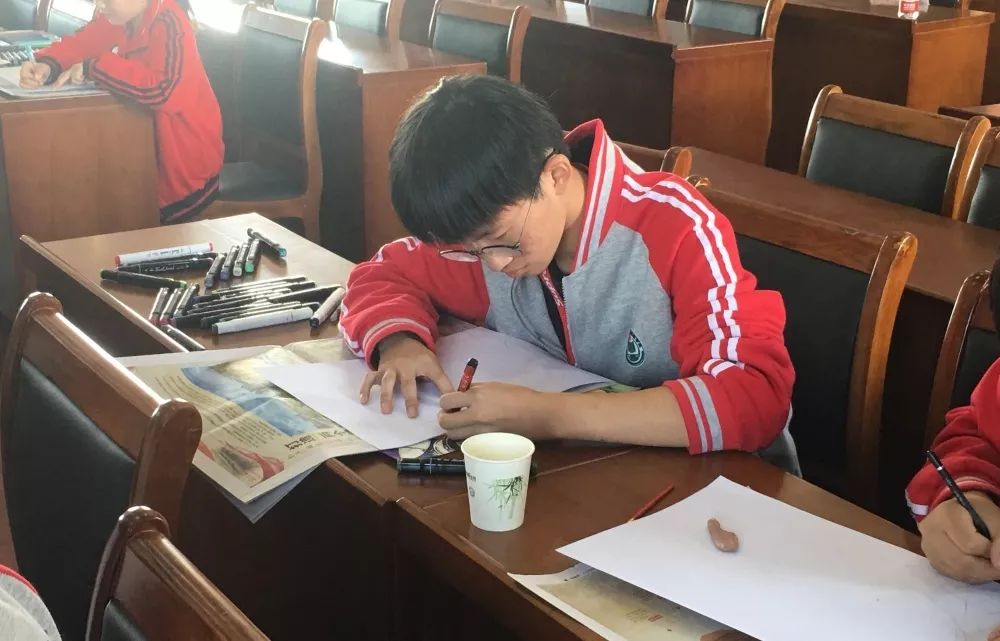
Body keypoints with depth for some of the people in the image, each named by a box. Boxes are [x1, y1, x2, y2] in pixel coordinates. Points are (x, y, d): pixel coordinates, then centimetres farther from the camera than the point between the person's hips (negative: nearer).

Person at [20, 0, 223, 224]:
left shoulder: (168, 23, -26)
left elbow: (161, 90, -39)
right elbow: (81, 42, 6)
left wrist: (92, 68, -30)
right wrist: (46, 65, -17)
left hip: (186, 161, -8)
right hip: (152, 143, 8)